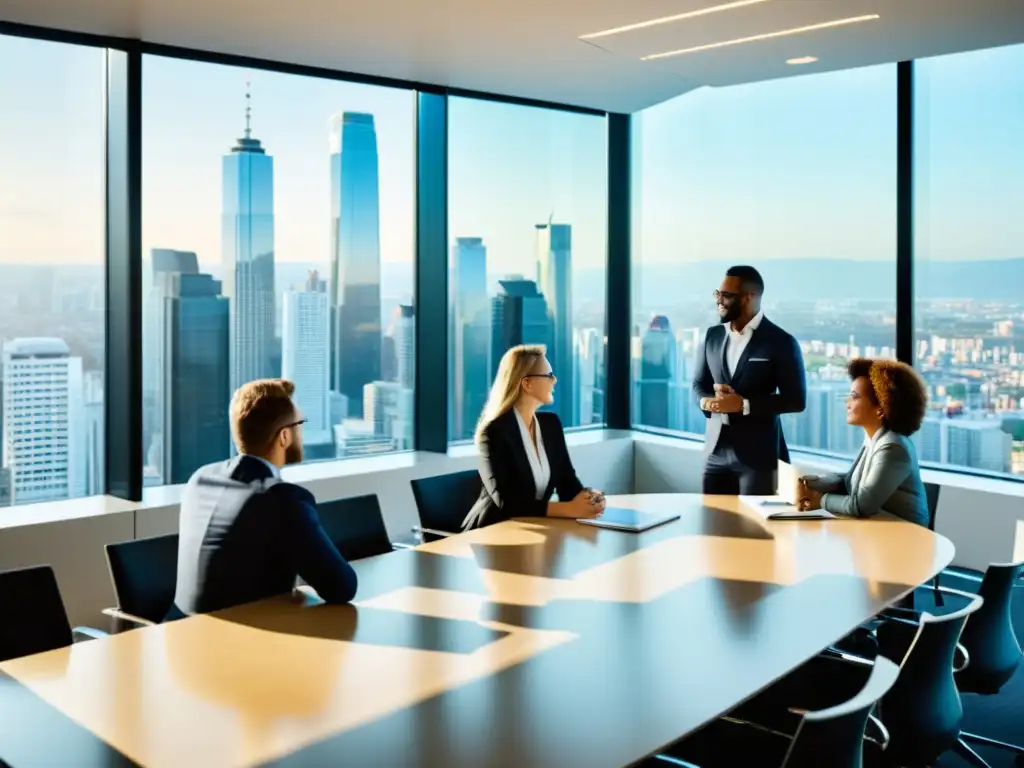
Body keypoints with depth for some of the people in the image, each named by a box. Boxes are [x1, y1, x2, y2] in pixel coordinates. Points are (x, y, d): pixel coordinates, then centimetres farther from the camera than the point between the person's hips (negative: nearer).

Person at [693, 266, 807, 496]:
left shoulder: (781, 342, -7)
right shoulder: (713, 336, 9)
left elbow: (796, 400, -9)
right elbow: (699, 384, 16)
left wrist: (744, 404, -18)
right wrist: (707, 401, -8)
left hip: (758, 453, -5)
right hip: (716, 451, 5)